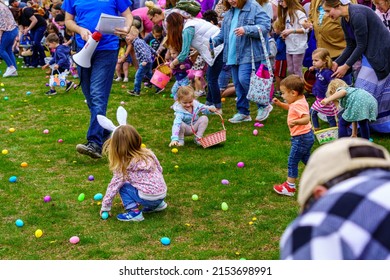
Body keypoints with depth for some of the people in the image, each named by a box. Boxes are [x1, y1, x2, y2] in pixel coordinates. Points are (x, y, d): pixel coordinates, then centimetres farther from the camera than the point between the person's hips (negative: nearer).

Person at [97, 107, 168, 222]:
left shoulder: (124, 166, -9)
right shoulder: (148, 153, 3)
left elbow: (113, 187, -2)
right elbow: (159, 170, 13)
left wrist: (105, 207, 7)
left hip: (148, 198, -7)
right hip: (162, 193, 7)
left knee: (122, 185, 8)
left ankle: (134, 212, -3)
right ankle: (158, 204, 24)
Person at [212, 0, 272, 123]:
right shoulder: (229, 12, 15)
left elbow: (265, 26, -17)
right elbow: (223, 32, 23)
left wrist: (246, 30, -28)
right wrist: (214, 41, 5)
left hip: (249, 54, -8)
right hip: (233, 55, 8)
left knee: (244, 80, -17)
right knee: (238, 84, 10)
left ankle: (264, 105, 2)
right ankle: (243, 112, 22)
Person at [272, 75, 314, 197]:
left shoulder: (299, 105, -25)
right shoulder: (299, 101, 6)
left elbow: (306, 119, -37)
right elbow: (290, 107, 28)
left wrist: (296, 122, -53)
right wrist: (279, 104, 14)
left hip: (301, 138, -11)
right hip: (307, 136, 11)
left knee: (292, 161, -1)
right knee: (306, 158, 26)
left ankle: (289, 187, 6)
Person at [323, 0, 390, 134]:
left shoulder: (357, 14, -23)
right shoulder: (345, 20, 5)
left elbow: (361, 45, -21)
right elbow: (351, 46, 11)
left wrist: (346, 66, -16)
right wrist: (337, 63, 1)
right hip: (369, 54, 9)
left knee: (364, 90, -7)